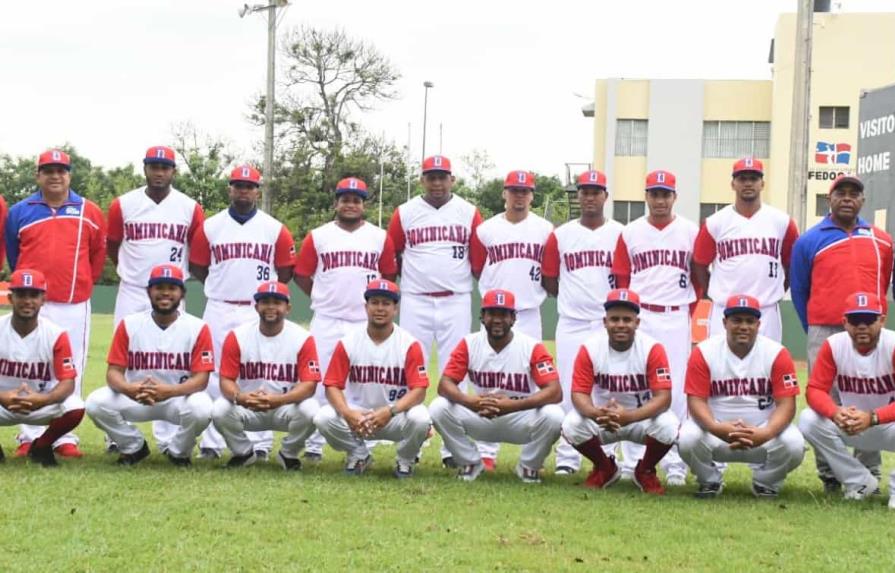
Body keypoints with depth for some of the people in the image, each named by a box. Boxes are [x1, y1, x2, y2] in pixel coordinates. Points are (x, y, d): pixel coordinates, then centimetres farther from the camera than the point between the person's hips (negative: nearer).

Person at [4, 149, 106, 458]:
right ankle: (30, 437, 7)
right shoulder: (19, 212, 5)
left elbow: (98, 254, 13)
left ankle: (65, 437, 7)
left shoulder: (89, 212, 5)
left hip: (75, 305, 0)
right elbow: (13, 256, 15)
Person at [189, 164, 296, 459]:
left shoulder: (275, 229, 4)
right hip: (219, 311, 1)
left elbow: (286, 271, 9)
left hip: (259, 313, -1)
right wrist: (221, 287, 9)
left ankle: (260, 443, 5)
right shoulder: (210, 227, 6)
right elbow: (197, 266, 12)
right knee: (214, 377, 1)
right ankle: (211, 443, 6)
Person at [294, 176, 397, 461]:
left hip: (366, 323, 0)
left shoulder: (380, 238, 6)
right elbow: (302, 275, 8)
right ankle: (313, 445, 7)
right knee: (320, 381, 1)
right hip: (326, 323, 0)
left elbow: (389, 277, 14)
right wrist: (326, 299, 8)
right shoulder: (317, 236, 4)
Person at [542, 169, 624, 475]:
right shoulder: (561, 235, 7)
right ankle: (567, 458, 8)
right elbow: (549, 281, 13)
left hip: (608, 324, -1)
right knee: (569, 390, 2)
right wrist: (574, 299, 8)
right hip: (571, 324, 1)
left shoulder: (620, 234, 4)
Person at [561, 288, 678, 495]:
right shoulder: (589, 348, -14)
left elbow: (663, 397, -25)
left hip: (643, 417, -1)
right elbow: (579, 393, -17)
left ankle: (645, 471, 2)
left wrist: (628, 416, -43)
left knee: (668, 425, -32)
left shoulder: (652, 349, -19)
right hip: (601, 418, 1)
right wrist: (597, 414, -41)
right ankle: (605, 469, 6)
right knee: (571, 425, -27)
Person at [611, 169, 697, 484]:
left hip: (676, 319, -1)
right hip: (639, 316, 1)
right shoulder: (630, 233, 5)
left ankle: (675, 464, 3)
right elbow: (621, 279, 10)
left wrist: (688, 310, 7)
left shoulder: (691, 232, 3)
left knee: (676, 390, -1)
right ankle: (632, 461, 8)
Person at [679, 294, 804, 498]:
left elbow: (786, 403, -14)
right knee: (688, 439, -30)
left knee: (794, 444, -29)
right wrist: (717, 429, -34)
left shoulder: (777, 353, -9)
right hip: (716, 430, 0)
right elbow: (696, 400, -12)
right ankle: (710, 481, 5)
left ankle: (766, 482, 6)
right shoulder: (704, 352, -8)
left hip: (763, 430, 0)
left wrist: (765, 434, -35)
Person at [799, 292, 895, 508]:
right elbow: (815, 390, -13)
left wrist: (872, 418, -43)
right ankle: (860, 481, -4)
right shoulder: (833, 345, -12)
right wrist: (835, 412, -35)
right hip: (849, 426, 4)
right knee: (808, 420, -22)